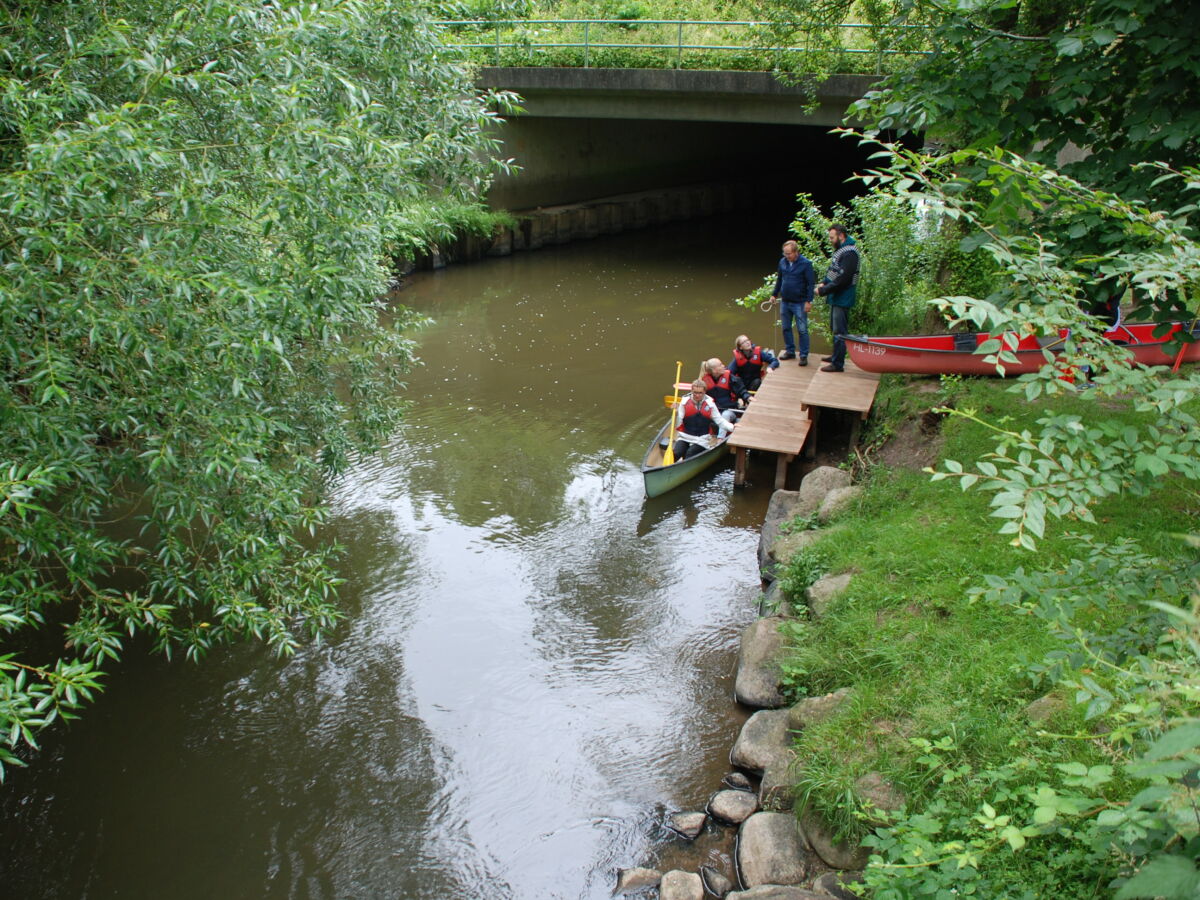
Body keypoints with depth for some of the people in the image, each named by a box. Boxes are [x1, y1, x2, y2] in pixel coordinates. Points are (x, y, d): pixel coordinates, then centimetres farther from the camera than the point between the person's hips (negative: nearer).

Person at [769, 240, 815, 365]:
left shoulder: (805, 263, -11)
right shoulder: (782, 262, 3)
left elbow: (810, 283, -10)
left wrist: (809, 301, -14)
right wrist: (774, 295, 16)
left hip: (800, 303, -5)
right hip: (784, 302, 5)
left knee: (802, 330, -2)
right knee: (786, 328, 12)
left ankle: (804, 356, 5)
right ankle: (790, 351, 26)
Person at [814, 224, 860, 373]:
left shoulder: (849, 253, -20)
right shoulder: (840, 250, 12)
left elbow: (841, 279, -25)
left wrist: (823, 290, -19)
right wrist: (824, 282, 2)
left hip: (843, 299, -10)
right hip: (836, 298, 10)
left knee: (840, 332, -6)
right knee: (835, 329, 21)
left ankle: (838, 364, -1)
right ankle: (836, 356, 34)